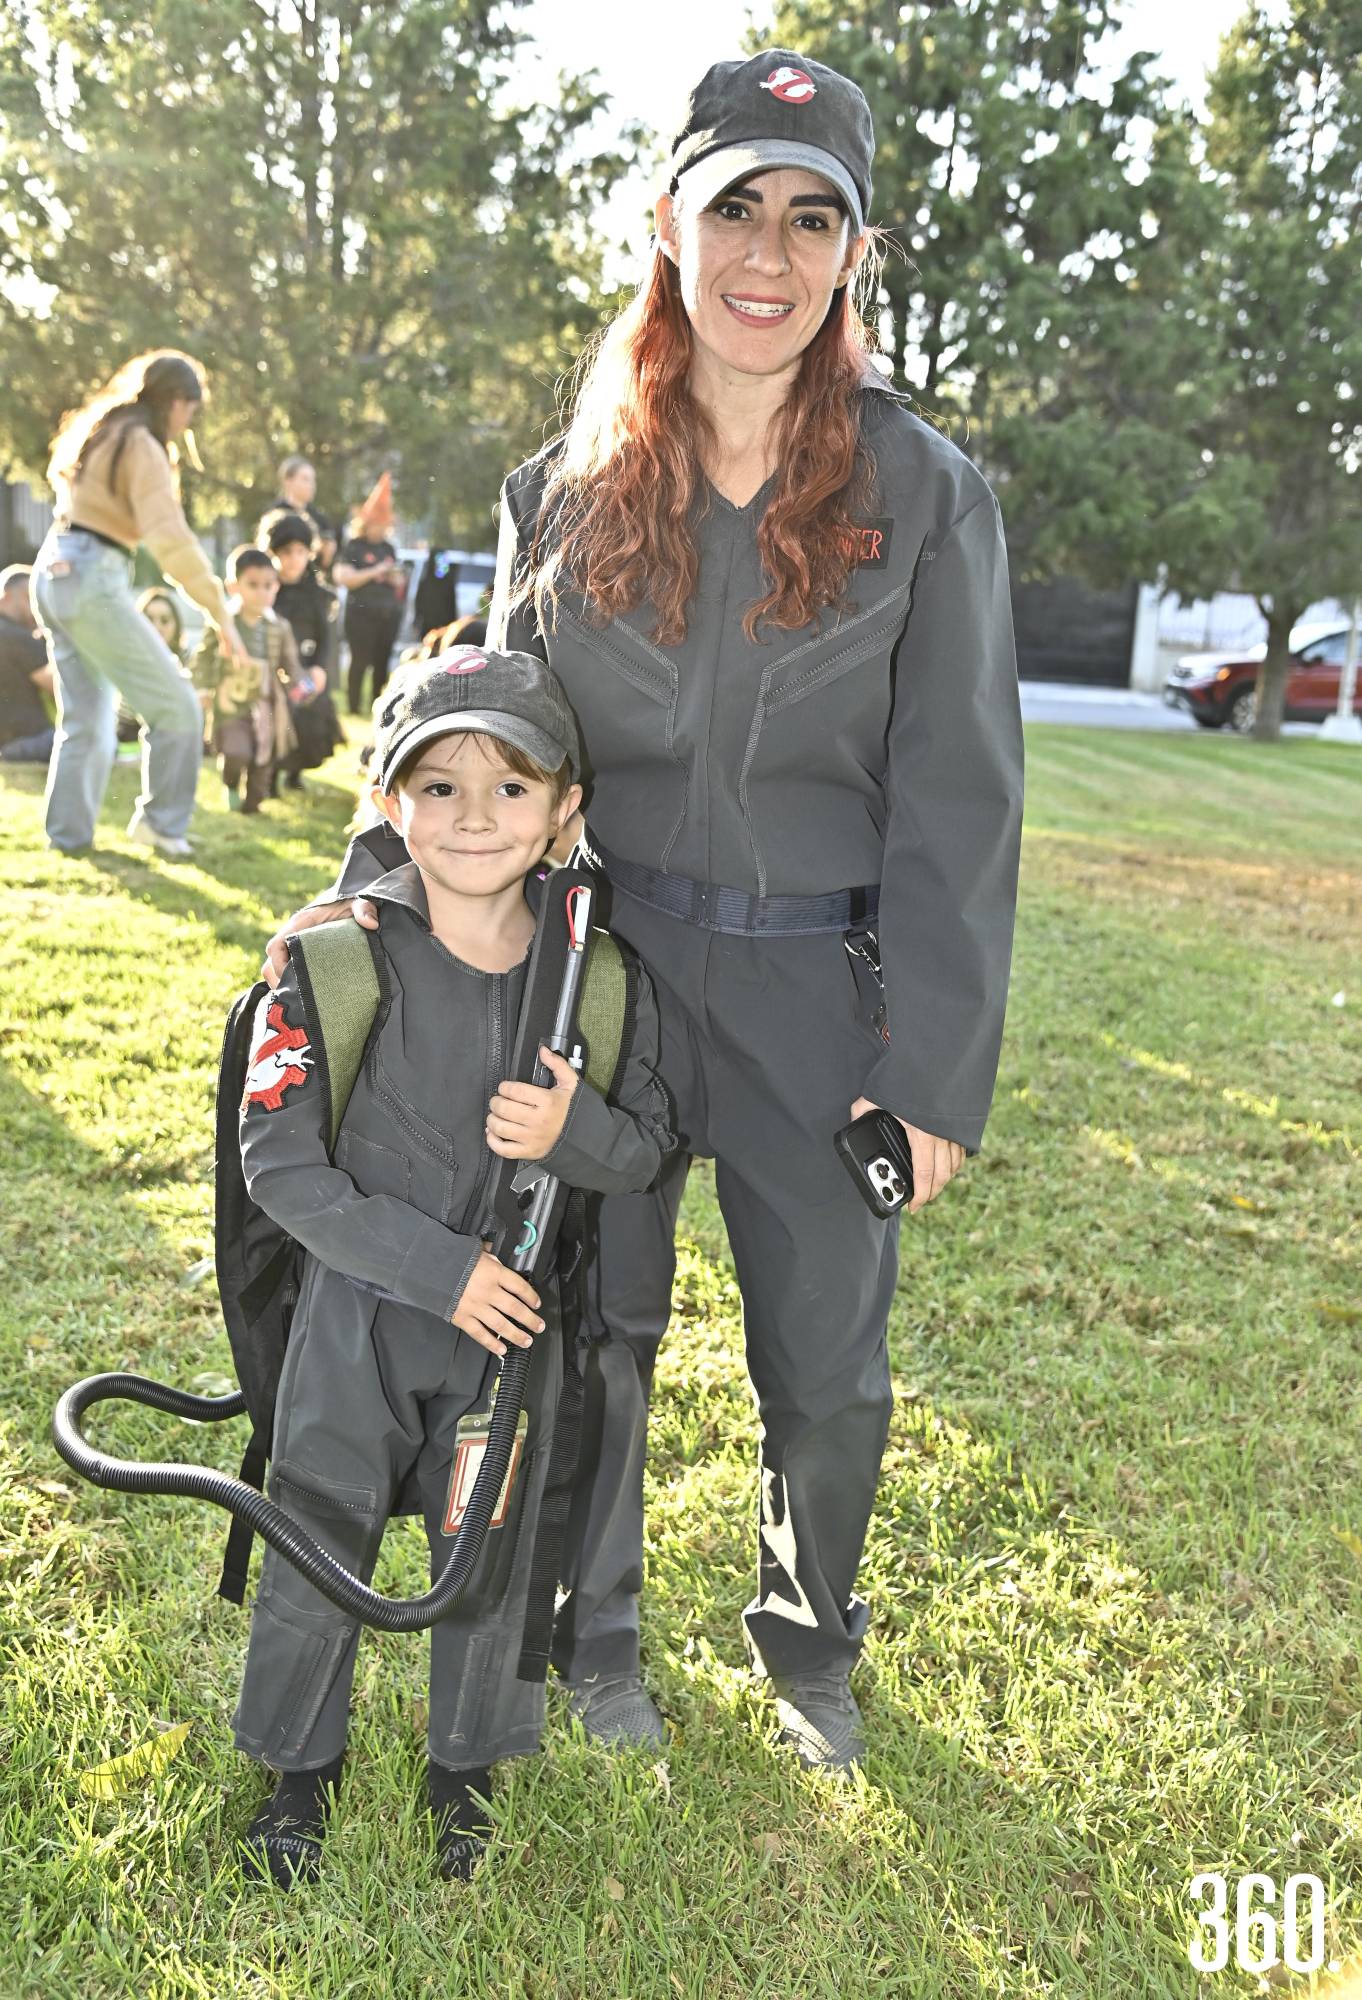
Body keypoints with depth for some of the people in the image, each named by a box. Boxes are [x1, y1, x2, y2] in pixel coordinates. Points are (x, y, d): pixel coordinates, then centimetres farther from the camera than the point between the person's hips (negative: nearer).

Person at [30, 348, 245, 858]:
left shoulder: (99, 431, 17)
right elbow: (170, 538, -21)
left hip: (53, 571, 9)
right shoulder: (142, 446, -11)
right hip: (92, 578, -9)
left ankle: (69, 832, 18)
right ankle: (160, 820, 3)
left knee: (86, 718, 15)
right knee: (175, 705, -3)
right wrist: (220, 611, -20)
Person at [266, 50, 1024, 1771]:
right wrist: (378, 887, -4)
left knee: (827, 1366, 10)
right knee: (594, 1333, 14)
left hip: (818, 988, -1)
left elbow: (953, 802, -6)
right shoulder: (568, 493, 3)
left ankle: (807, 1638, 40)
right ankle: (595, 1630, 41)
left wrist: (933, 1078, -9)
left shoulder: (925, 498, -3)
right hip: (601, 970, 2)